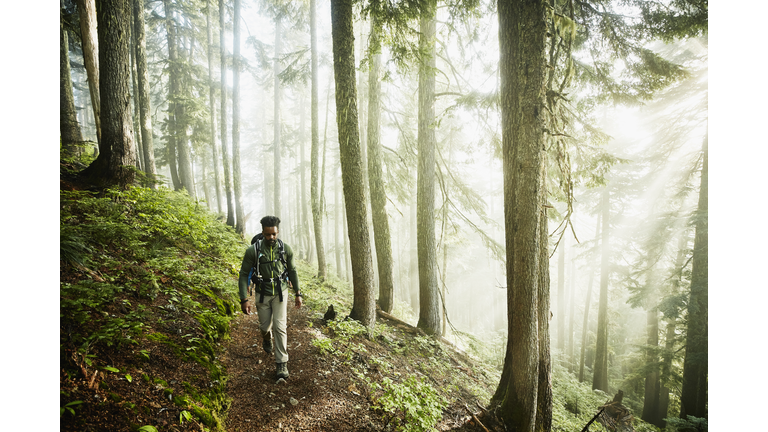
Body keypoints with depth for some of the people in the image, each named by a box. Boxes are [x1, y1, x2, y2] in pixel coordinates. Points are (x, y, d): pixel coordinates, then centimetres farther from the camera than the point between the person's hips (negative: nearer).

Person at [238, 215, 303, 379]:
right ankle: (266, 338, 52)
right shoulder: (253, 250, -16)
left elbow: (292, 271, 3)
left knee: (280, 327, -7)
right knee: (265, 325, 15)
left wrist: (298, 294, 4)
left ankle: (281, 363, 3)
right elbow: (244, 275, -10)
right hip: (262, 294, 0)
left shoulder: (285, 249, -10)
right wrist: (244, 299, -15)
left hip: (280, 293, 0)